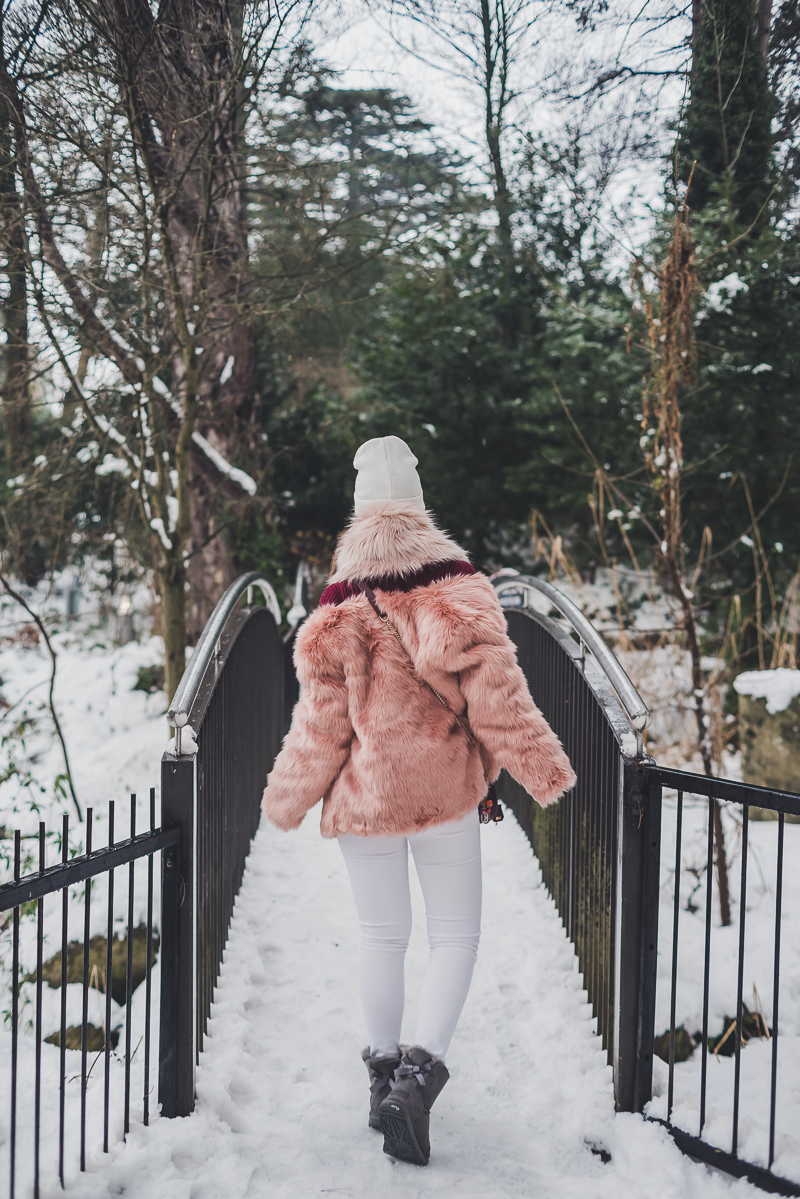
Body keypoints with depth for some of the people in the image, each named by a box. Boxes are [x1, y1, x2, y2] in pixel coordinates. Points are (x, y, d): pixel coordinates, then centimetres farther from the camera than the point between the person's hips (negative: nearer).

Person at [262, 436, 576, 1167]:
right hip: (446, 795, -1)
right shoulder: (462, 596, -8)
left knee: (383, 939, 16)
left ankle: (384, 1075, 28)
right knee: (456, 938, 9)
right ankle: (420, 1074, -8)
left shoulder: (337, 615, -6)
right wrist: (547, 771, -1)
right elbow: (497, 698, -10)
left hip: (364, 799, 1)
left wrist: (288, 798, 8)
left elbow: (322, 722, -4)